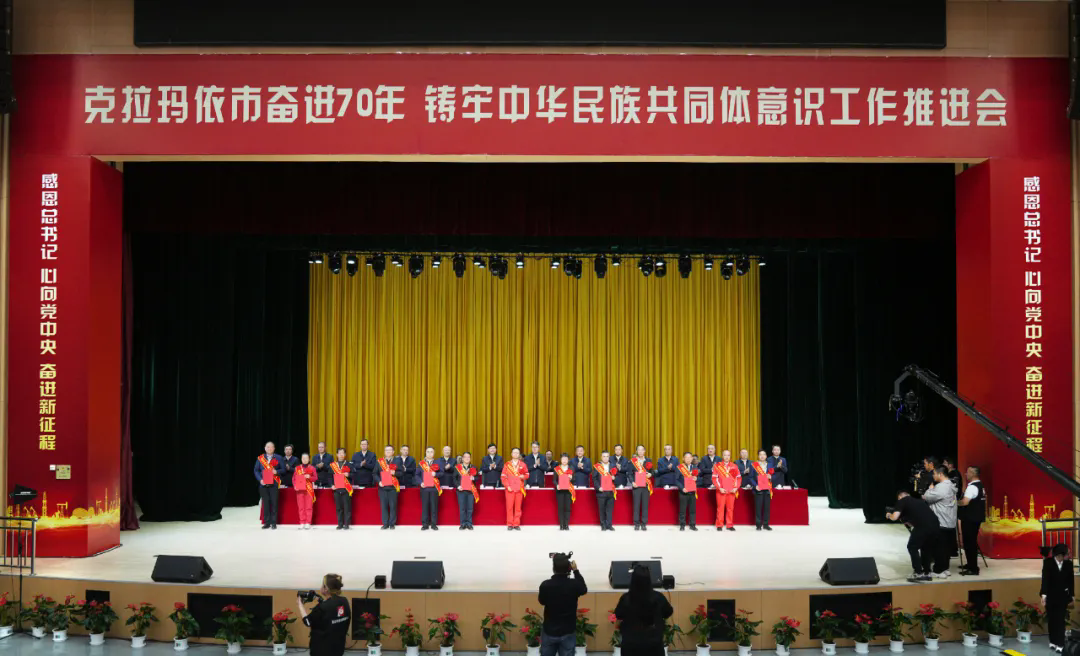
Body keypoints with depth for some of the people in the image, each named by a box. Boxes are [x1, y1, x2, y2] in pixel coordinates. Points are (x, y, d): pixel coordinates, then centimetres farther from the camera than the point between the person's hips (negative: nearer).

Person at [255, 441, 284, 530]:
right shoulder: (260, 458, 9)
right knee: (265, 503, 2)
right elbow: (256, 470, 9)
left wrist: (277, 472, -14)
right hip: (263, 484, 1)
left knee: (274, 503, -4)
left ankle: (274, 523, 2)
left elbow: (283, 469, 6)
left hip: (273, 483, -1)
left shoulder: (278, 458, 6)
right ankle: (267, 522, 9)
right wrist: (260, 479, -5)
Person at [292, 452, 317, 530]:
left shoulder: (312, 468, 6)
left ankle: (308, 523, 0)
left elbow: (315, 477, 3)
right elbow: (294, 478, 10)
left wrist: (310, 477, -16)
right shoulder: (297, 468, 11)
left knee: (308, 507, -3)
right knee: (301, 507, 1)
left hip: (309, 490, -2)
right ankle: (302, 523, 6)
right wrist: (295, 486, -6)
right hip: (300, 489, 2)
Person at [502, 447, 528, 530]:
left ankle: (516, 524, 7)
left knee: (518, 507, 2)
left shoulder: (522, 464, 8)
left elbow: (527, 474, 11)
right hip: (510, 489, -1)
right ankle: (509, 524, 3)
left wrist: (523, 476, -12)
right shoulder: (507, 465, 6)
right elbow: (503, 476, 3)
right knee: (509, 507, -3)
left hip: (519, 489, 1)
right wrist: (507, 486, -8)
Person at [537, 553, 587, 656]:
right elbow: (584, 589, 10)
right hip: (568, 632, 0)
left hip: (549, 631, 0)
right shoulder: (574, 585, -16)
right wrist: (576, 571, 15)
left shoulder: (545, 585, -18)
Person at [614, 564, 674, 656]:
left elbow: (618, 615, 5)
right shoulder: (658, 598, -12)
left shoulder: (625, 599, -14)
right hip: (653, 644, 1)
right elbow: (668, 612, 8)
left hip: (631, 645, -1)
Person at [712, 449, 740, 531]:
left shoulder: (734, 466, 10)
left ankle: (730, 525, 8)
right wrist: (719, 488, -10)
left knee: (730, 508, 2)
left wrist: (736, 487, -4)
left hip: (732, 491, 2)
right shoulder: (717, 466, 4)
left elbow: (738, 478, 9)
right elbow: (714, 478, 0)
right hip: (721, 491, -2)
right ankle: (719, 525, 3)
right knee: (720, 508, -3)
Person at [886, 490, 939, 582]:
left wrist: (889, 515, 24)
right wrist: (906, 521, 41)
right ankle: (927, 573, 28)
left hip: (923, 525, -6)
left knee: (912, 547, 13)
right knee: (926, 548, 25)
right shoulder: (919, 501, 33)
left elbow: (894, 517, 4)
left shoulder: (902, 501, 14)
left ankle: (918, 573, 8)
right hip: (935, 524, 6)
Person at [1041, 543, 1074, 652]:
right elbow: (1045, 578, -16)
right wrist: (1043, 594, -24)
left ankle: (1060, 644, -3)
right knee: (1051, 619, 8)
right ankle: (1053, 641, 19)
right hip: (1050, 595, 0)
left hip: (1062, 596, 0)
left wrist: (1071, 595, 6)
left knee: (1060, 619, -2)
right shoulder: (1048, 562, -10)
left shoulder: (1068, 563, -3)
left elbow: (1071, 580, 3)